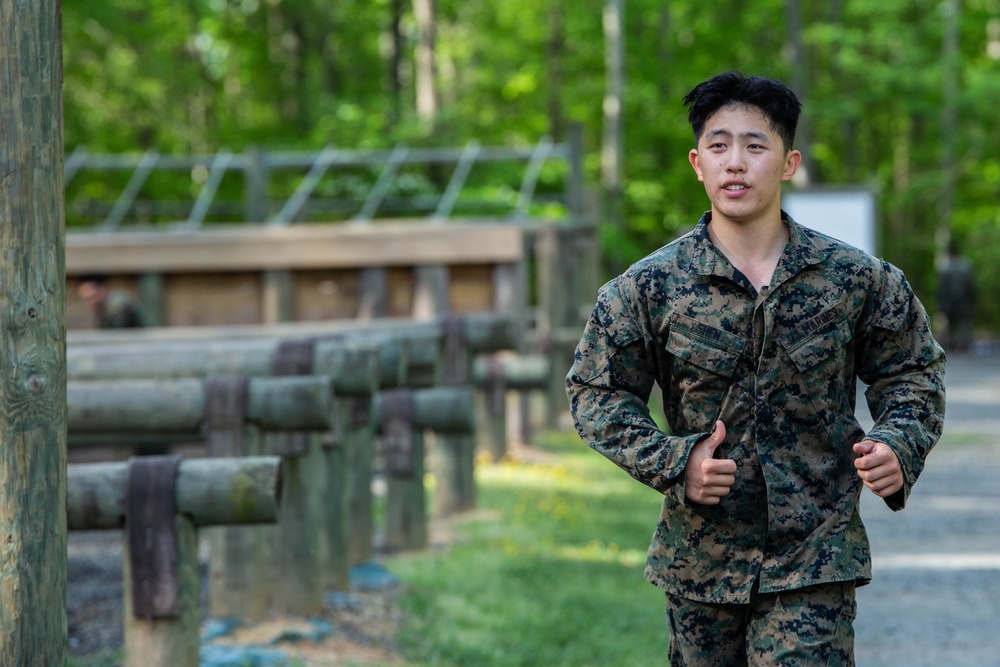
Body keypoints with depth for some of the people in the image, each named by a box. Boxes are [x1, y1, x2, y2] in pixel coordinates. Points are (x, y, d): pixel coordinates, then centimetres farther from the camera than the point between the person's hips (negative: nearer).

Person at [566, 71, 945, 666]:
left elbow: (913, 374, 11)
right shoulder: (649, 287, -3)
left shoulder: (856, 280, -1)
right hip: (700, 561, 2)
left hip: (816, 557, -1)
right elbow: (597, 393, 3)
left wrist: (899, 445, -9)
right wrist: (671, 462, -12)